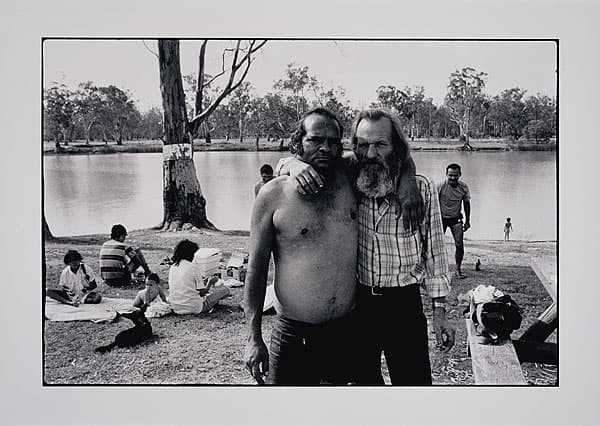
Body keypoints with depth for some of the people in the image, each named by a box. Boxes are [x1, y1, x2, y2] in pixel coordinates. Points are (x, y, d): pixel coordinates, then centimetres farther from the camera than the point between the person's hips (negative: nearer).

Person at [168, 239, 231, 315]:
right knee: (224, 289, 5)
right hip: (193, 308, -8)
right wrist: (211, 282, 7)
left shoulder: (173, 267, 6)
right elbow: (202, 293, -11)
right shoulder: (194, 267, -14)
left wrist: (202, 281, 23)